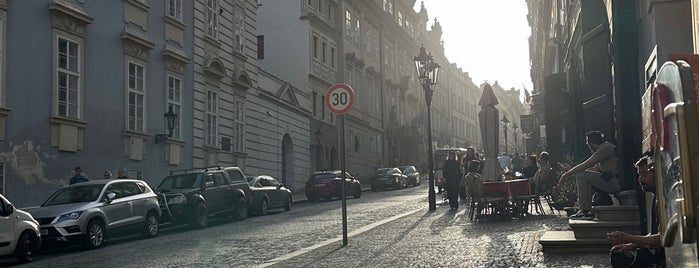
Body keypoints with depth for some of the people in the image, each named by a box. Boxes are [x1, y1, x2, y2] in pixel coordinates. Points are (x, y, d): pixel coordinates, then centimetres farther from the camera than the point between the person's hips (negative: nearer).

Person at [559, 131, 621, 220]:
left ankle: (585, 211, -10)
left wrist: (566, 175, -5)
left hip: (616, 182, -11)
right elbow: (595, 168, 25)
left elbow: (584, 166, -14)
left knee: (581, 176, -11)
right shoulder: (605, 147, 20)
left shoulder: (605, 148, -12)